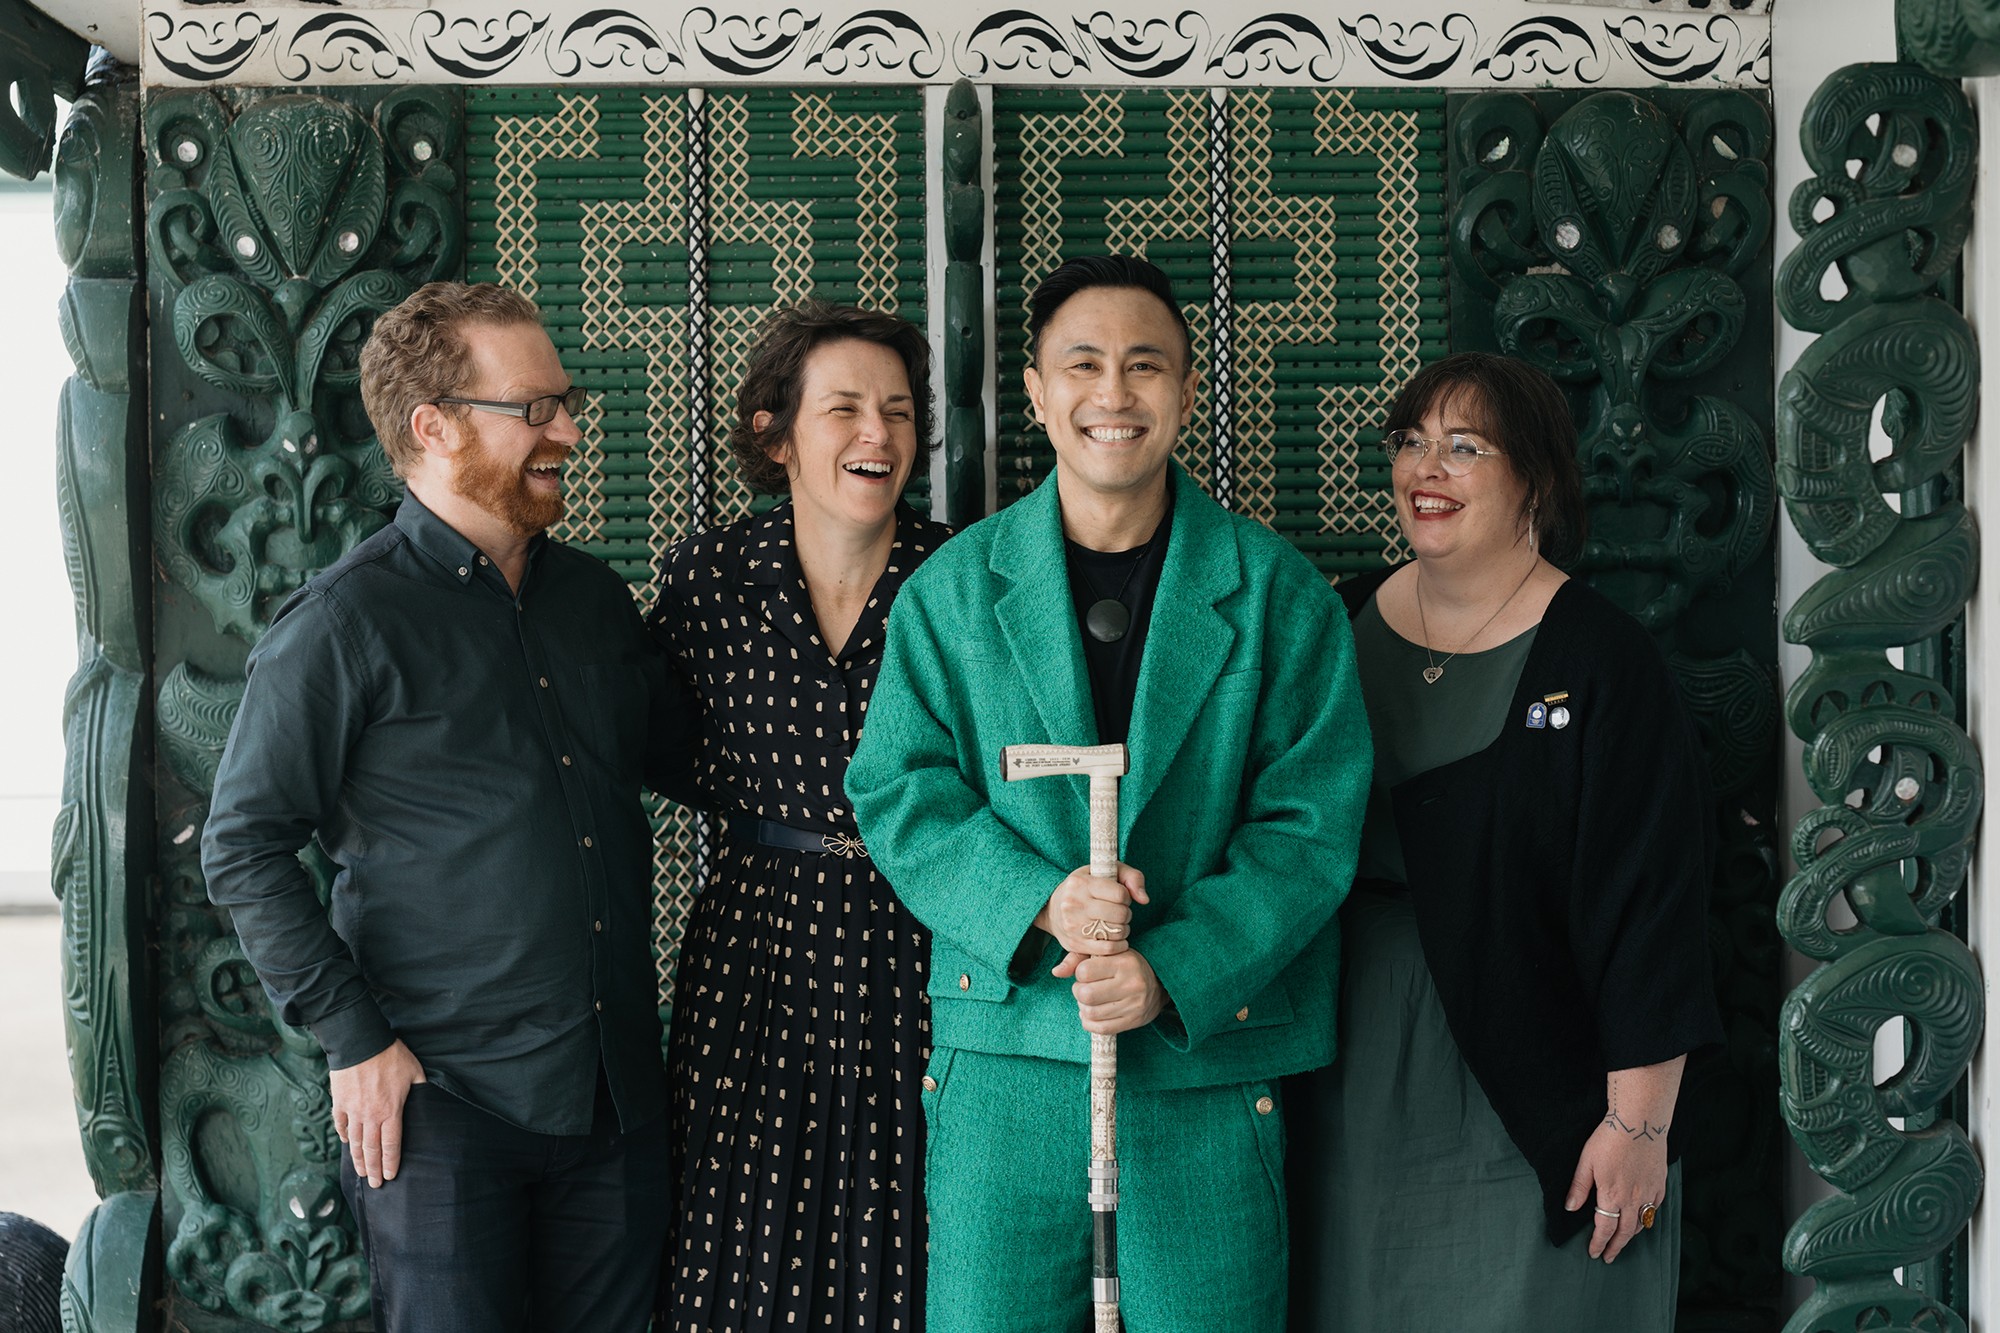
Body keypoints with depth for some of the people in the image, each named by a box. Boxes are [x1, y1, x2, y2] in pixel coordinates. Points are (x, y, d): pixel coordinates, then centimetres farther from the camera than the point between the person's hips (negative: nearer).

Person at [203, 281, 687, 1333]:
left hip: (620, 1090, 6)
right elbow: (244, 850, -7)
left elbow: (680, 754, 22)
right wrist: (354, 1040, -10)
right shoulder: (344, 624, -9)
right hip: (443, 1101, -5)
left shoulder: (595, 596, 10)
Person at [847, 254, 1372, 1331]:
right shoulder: (952, 589, 4)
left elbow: (1310, 823, -3)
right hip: (1004, 1053, 1)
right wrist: (1035, 903, -15)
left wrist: (1174, 971, -15)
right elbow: (899, 793, 2)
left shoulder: (1276, 593, 1)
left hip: (1210, 1057, 0)